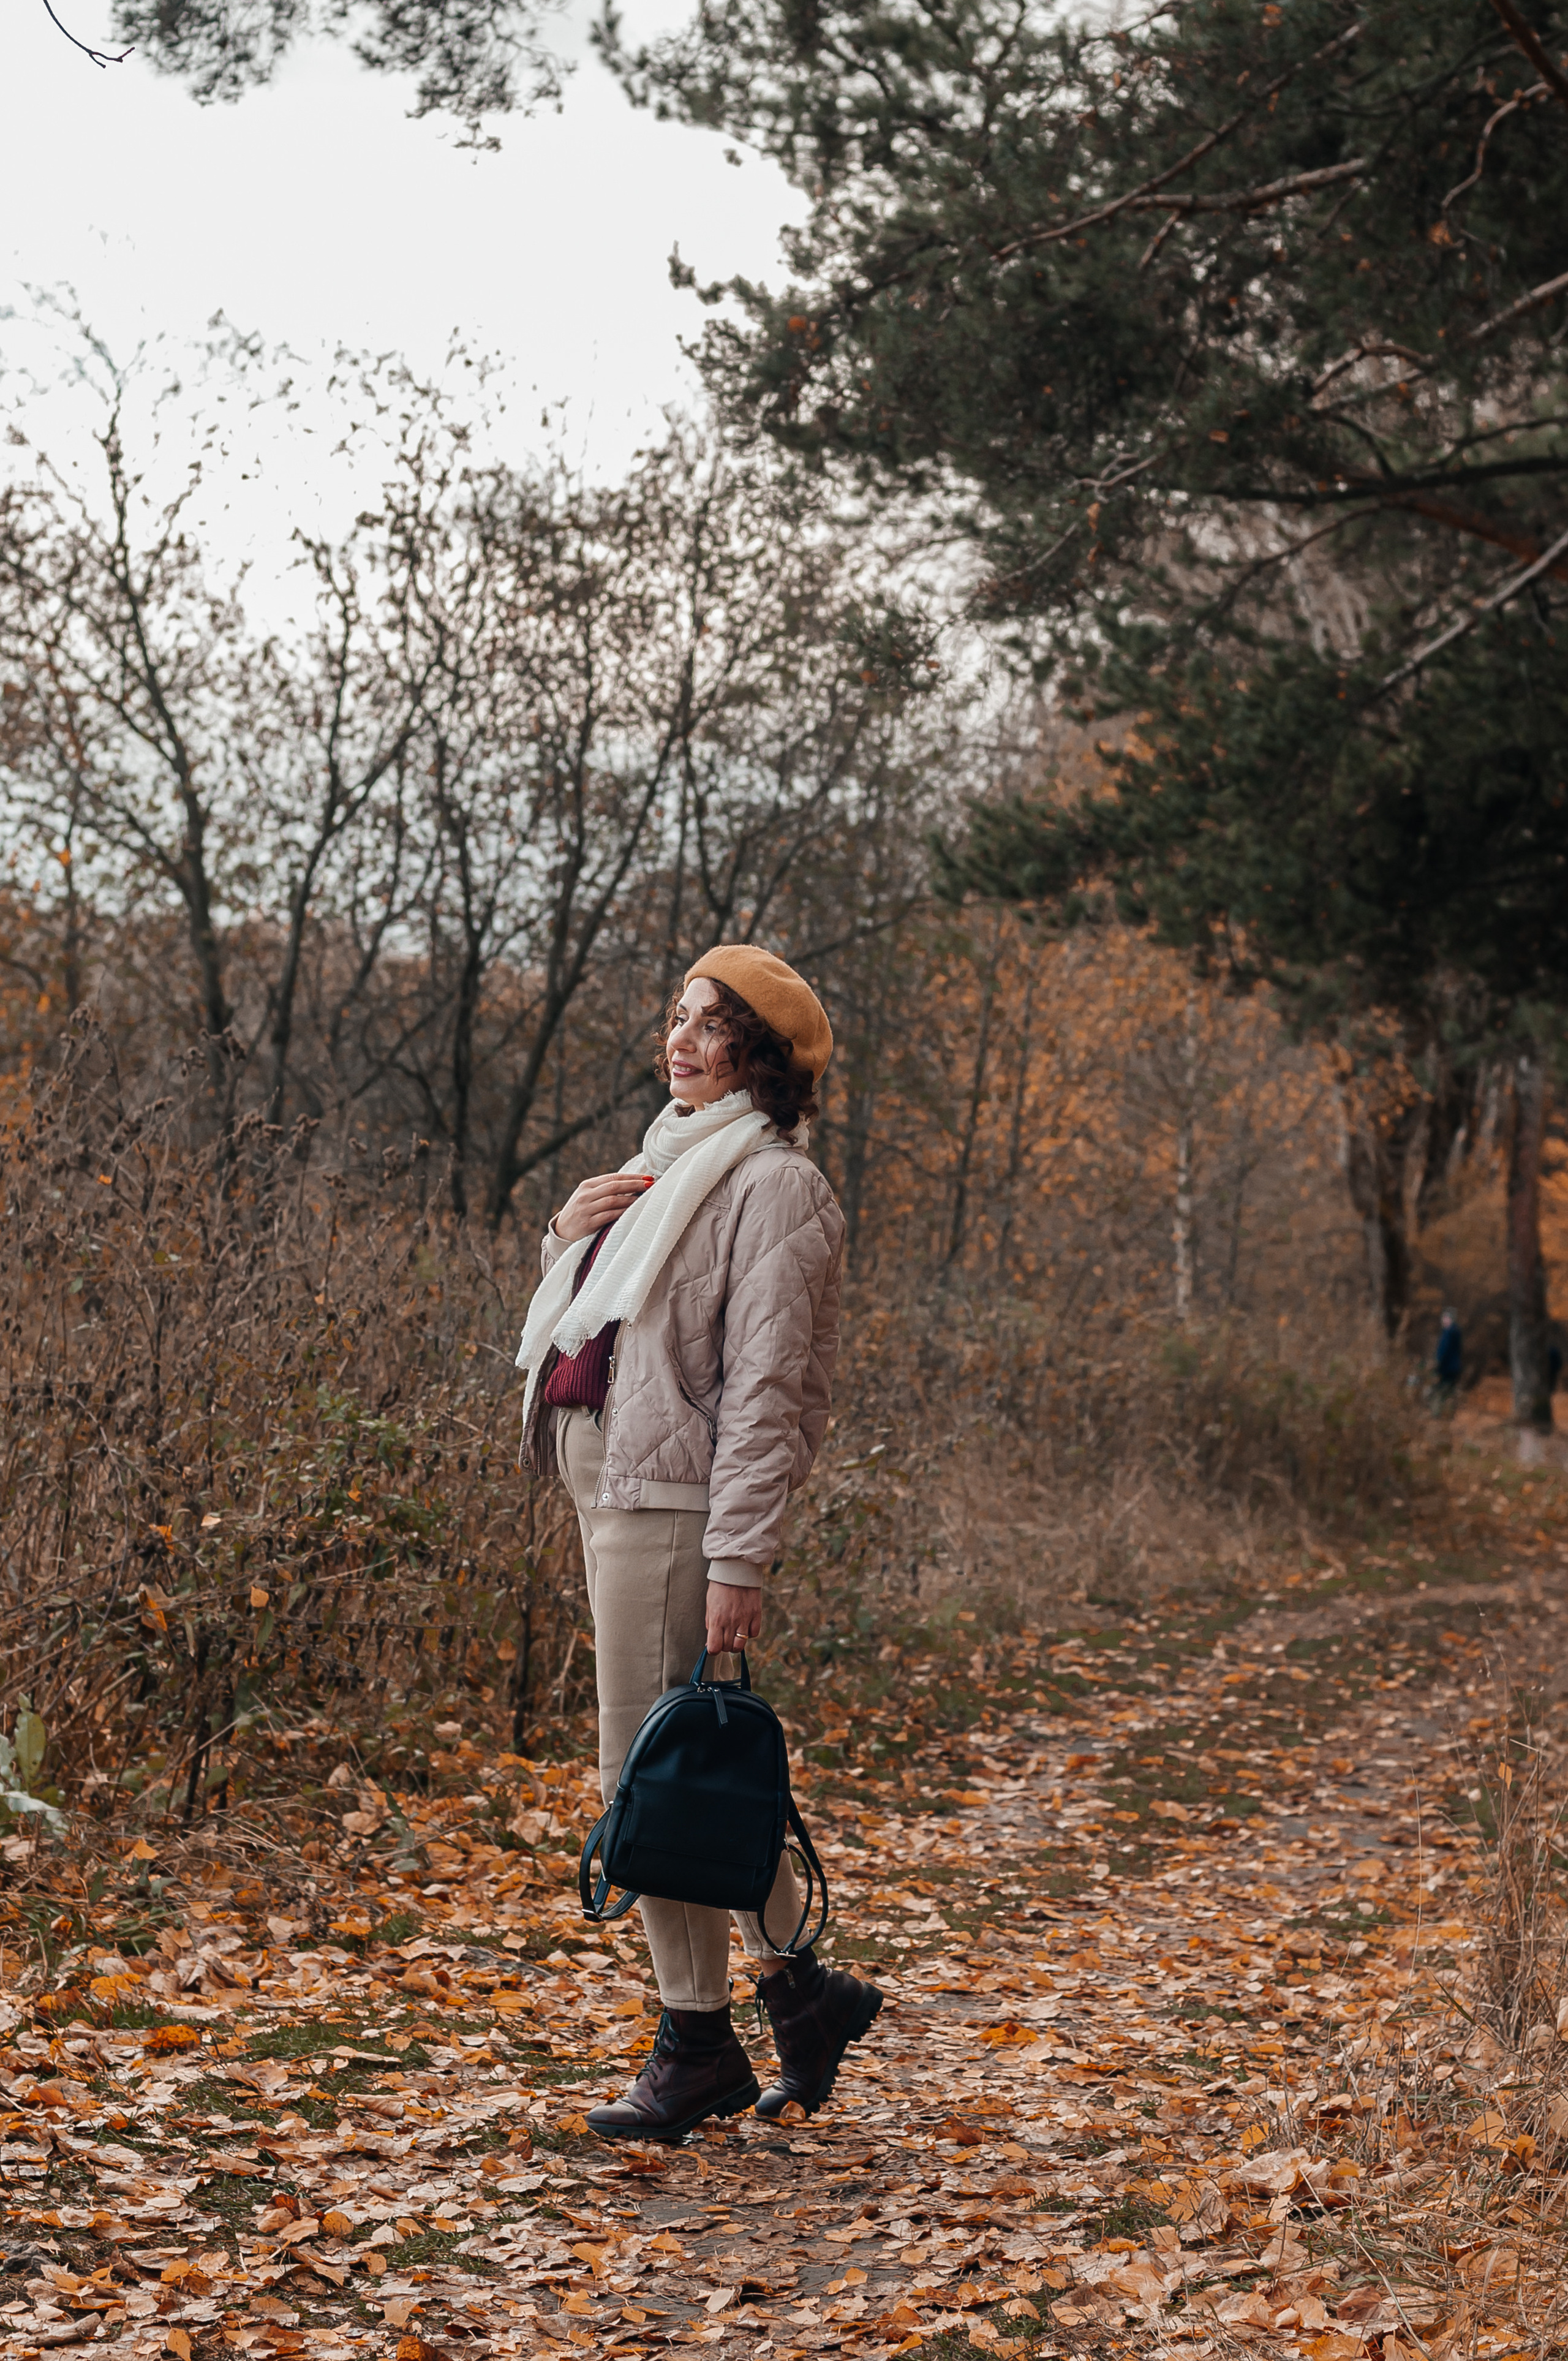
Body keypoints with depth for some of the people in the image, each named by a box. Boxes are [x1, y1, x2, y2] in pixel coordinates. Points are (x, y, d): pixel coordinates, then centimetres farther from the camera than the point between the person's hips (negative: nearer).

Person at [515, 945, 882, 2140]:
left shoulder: (773, 1184, -11)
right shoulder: (671, 1163, 17)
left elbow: (765, 1385, -17)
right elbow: (589, 1325, 27)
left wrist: (738, 1559, -22)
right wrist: (570, 1231, 6)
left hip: (674, 1499, -9)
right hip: (610, 1481, 9)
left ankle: (698, 2042, 7)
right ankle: (800, 1983, 24)